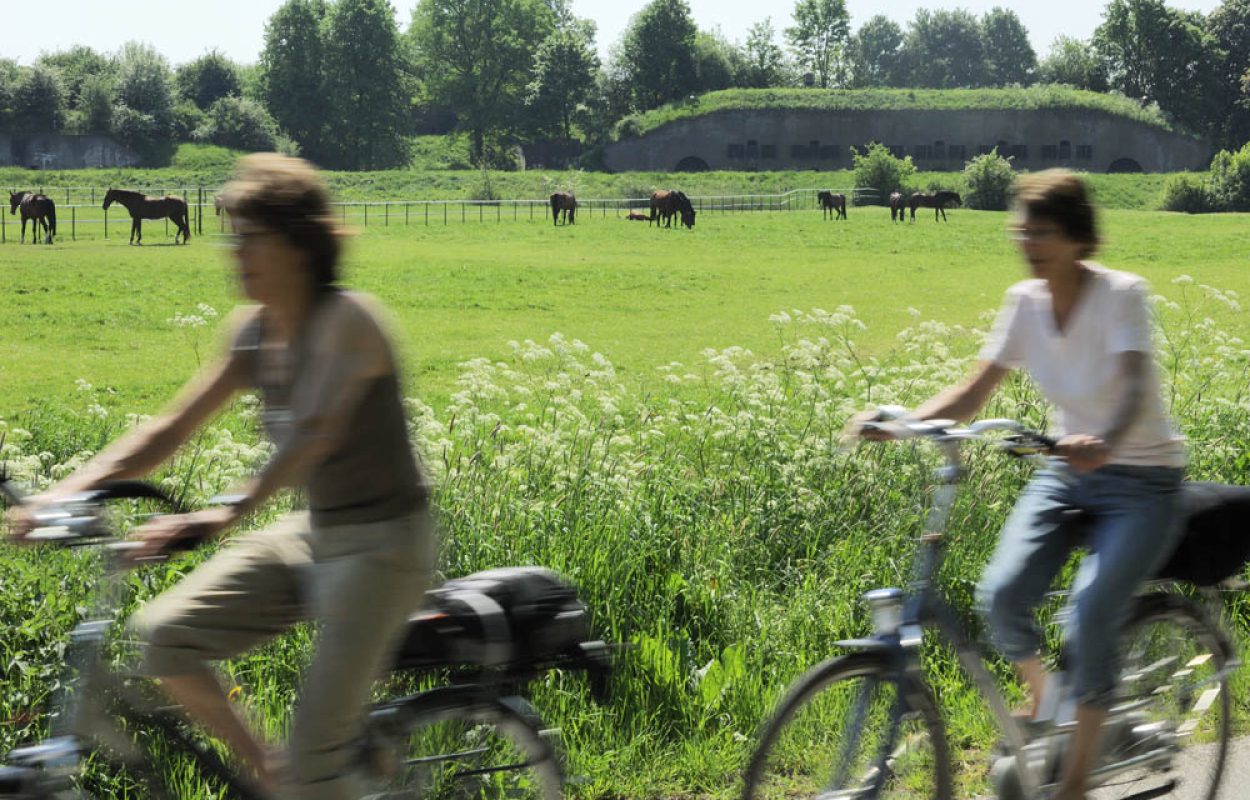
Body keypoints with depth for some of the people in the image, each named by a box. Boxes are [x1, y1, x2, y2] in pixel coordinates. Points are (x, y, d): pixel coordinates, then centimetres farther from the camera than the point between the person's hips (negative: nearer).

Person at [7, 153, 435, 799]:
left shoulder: (347, 319, -20)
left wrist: (225, 514, -48)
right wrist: (68, 489, -8)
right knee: (163, 636, -8)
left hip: (383, 543, -8)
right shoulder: (254, 331, 4)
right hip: (313, 531, 8)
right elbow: (173, 428, 4)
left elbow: (314, 432, -35)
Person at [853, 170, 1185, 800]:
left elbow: (1135, 386, -34)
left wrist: (1105, 442, -55)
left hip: (1141, 482, -5)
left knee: (1089, 618, -23)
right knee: (1002, 593, -19)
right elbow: (973, 394, -4)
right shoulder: (1026, 302, -3)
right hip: (1068, 472, 5)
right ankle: (1039, 699, 13)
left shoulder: (1121, 295, -18)